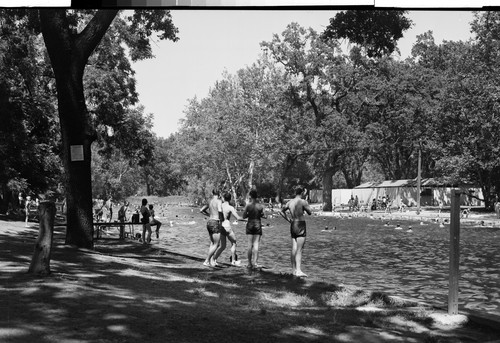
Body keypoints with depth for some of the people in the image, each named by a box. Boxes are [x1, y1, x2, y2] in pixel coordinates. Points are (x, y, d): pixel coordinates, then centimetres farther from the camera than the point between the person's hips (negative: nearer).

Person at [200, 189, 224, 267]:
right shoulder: (219, 201, -9)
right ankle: (206, 261, -2)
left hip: (209, 222, 8)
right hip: (215, 223, -8)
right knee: (216, 245, 0)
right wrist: (222, 218, -10)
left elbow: (201, 210, 21)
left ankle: (212, 261, 12)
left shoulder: (210, 201, 12)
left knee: (212, 243, 15)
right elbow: (219, 210, -27)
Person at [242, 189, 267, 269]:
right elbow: (264, 216, 0)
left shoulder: (248, 205, -6)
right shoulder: (260, 206, -4)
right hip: (258, 225, 0)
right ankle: (254, 263, -7)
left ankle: (250, 263, 11)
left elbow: (244, 216, -1)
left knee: (250, 244, 7)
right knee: (256, 244, 1)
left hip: (250, 225, 0)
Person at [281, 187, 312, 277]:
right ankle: (298, 270, -17)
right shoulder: (303, 202, -11)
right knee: (299, 250, -10)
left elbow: (283, 210, 25)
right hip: (300, 225, -6)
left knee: (294, 249, 12)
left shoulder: (290, 202, 9)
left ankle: (293, 270, 18)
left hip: (292, 225, 7)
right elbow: (309, 212, -3)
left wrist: (287, 218, 37)